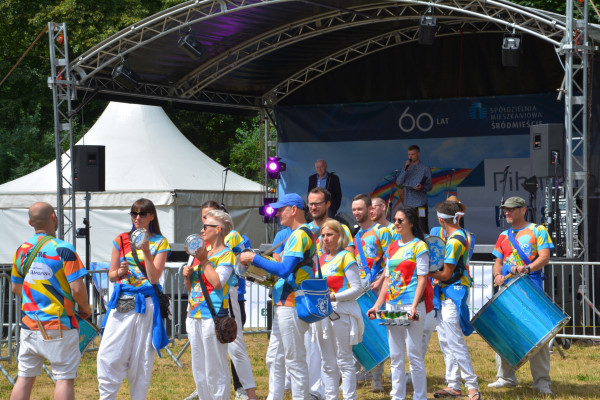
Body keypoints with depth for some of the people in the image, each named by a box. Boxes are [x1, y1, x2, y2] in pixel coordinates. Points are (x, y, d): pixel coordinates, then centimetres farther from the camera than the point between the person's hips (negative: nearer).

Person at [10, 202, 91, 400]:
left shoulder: (22, 249, 6)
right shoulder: (63, 249, -12)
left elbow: (16, 288, 16)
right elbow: (77, 289, -15)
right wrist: (85, 309, 3)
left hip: (29, 324, 6)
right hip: (58, 326, -6)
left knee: (25, 378, 10)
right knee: (64, 378, -1)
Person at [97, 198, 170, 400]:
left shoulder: (160, 243, 2)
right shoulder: (121, 240, 9)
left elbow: (154, 278, -7)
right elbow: (111, 275, 12)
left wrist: (146, 251, -17)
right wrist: (119, 272, -10)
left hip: (146, 303, -2)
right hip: (121, 303, 2)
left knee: (142, 357, 2)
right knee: (109, 356, -5)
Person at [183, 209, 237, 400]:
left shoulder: (226, 255, -5)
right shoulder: (201, 252, 17)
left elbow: (218, 282, -19)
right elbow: (190, 287, 22)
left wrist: (204, 261, -14)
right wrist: (187, 275, 2)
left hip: (213, 316, -8)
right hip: (194, 316, 8)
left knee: (215, 368, -6)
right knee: (198, 368, 11)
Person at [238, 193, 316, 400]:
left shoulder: (299, 235, -15)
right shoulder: (300, 234, 17)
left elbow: (284, 270, -25)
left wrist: (254, 258, -17)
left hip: (291, 306, -11)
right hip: (283, 305, 11)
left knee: (294, 361, -5)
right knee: (274, 359, 15)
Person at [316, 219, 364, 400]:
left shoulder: (345, 256, -7)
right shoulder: (321, 258, 14)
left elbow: (357, 288, -12)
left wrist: (334, 297, -21)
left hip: (342, 311, -7)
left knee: (344, 360, -4)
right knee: (328, 363, 10)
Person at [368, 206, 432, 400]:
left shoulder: (419, 246, -4)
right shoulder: (392, 248, 15)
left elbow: (422, 279, -10)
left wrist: (414, 307, -19)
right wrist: (377, 305, 10)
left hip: (411, 305, -6)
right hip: (392, 307, 7)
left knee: (414, 355, -4)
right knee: (395, 357, 8)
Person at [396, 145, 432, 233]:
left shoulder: (425, 168, 2)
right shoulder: (407, 168, 14)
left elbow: (429, 186, 1)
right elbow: (399, 182, 3)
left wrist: (422, 187, -22)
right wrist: (405, 169, -7)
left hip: (420, 203, -4)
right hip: (408, 203, 4)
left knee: (423, 229, -7)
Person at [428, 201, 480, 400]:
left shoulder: (454, 241, -19)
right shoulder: (461, 235, 11)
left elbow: (446, 274, -17)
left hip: (453, 295, -10)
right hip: (447, 295, 10)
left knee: (455, 343, -9)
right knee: (445, 341, 13)